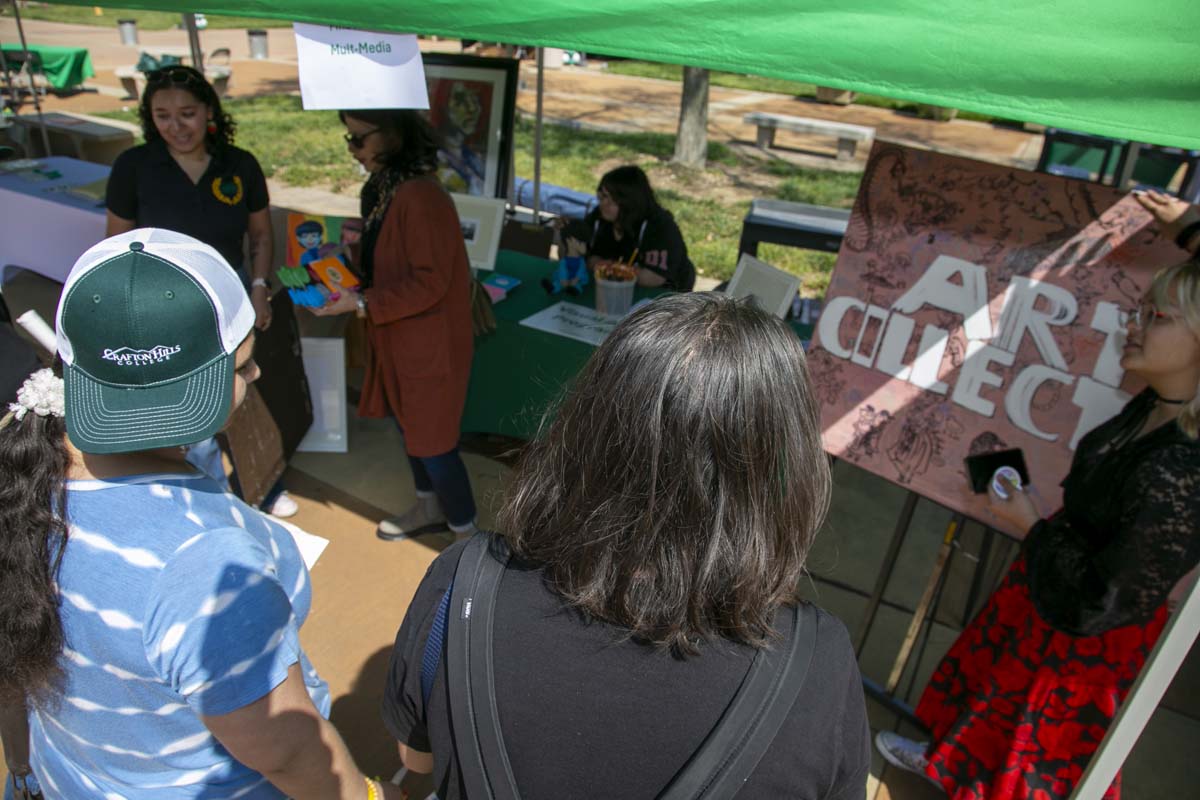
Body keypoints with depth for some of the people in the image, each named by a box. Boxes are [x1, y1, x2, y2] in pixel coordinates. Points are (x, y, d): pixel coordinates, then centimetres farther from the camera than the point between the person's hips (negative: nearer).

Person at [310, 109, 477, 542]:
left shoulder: (419, 196, -24)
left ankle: (466, 534, 20)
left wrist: (363, 303, -23)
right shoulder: (385, 188, 7)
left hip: (429, 342, -10)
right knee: (411, 426, 22)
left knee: (432, 440, 1)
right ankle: (431, 508, 42)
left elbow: (429, 282, -25)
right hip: (400, 338, 10)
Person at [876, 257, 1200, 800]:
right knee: (993, 677, 31)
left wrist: (1030, 525, -19)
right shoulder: (1154, 406, -12)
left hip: (1086, 637, -8)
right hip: (1051, 586, 8)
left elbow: (1101, 602, -29)